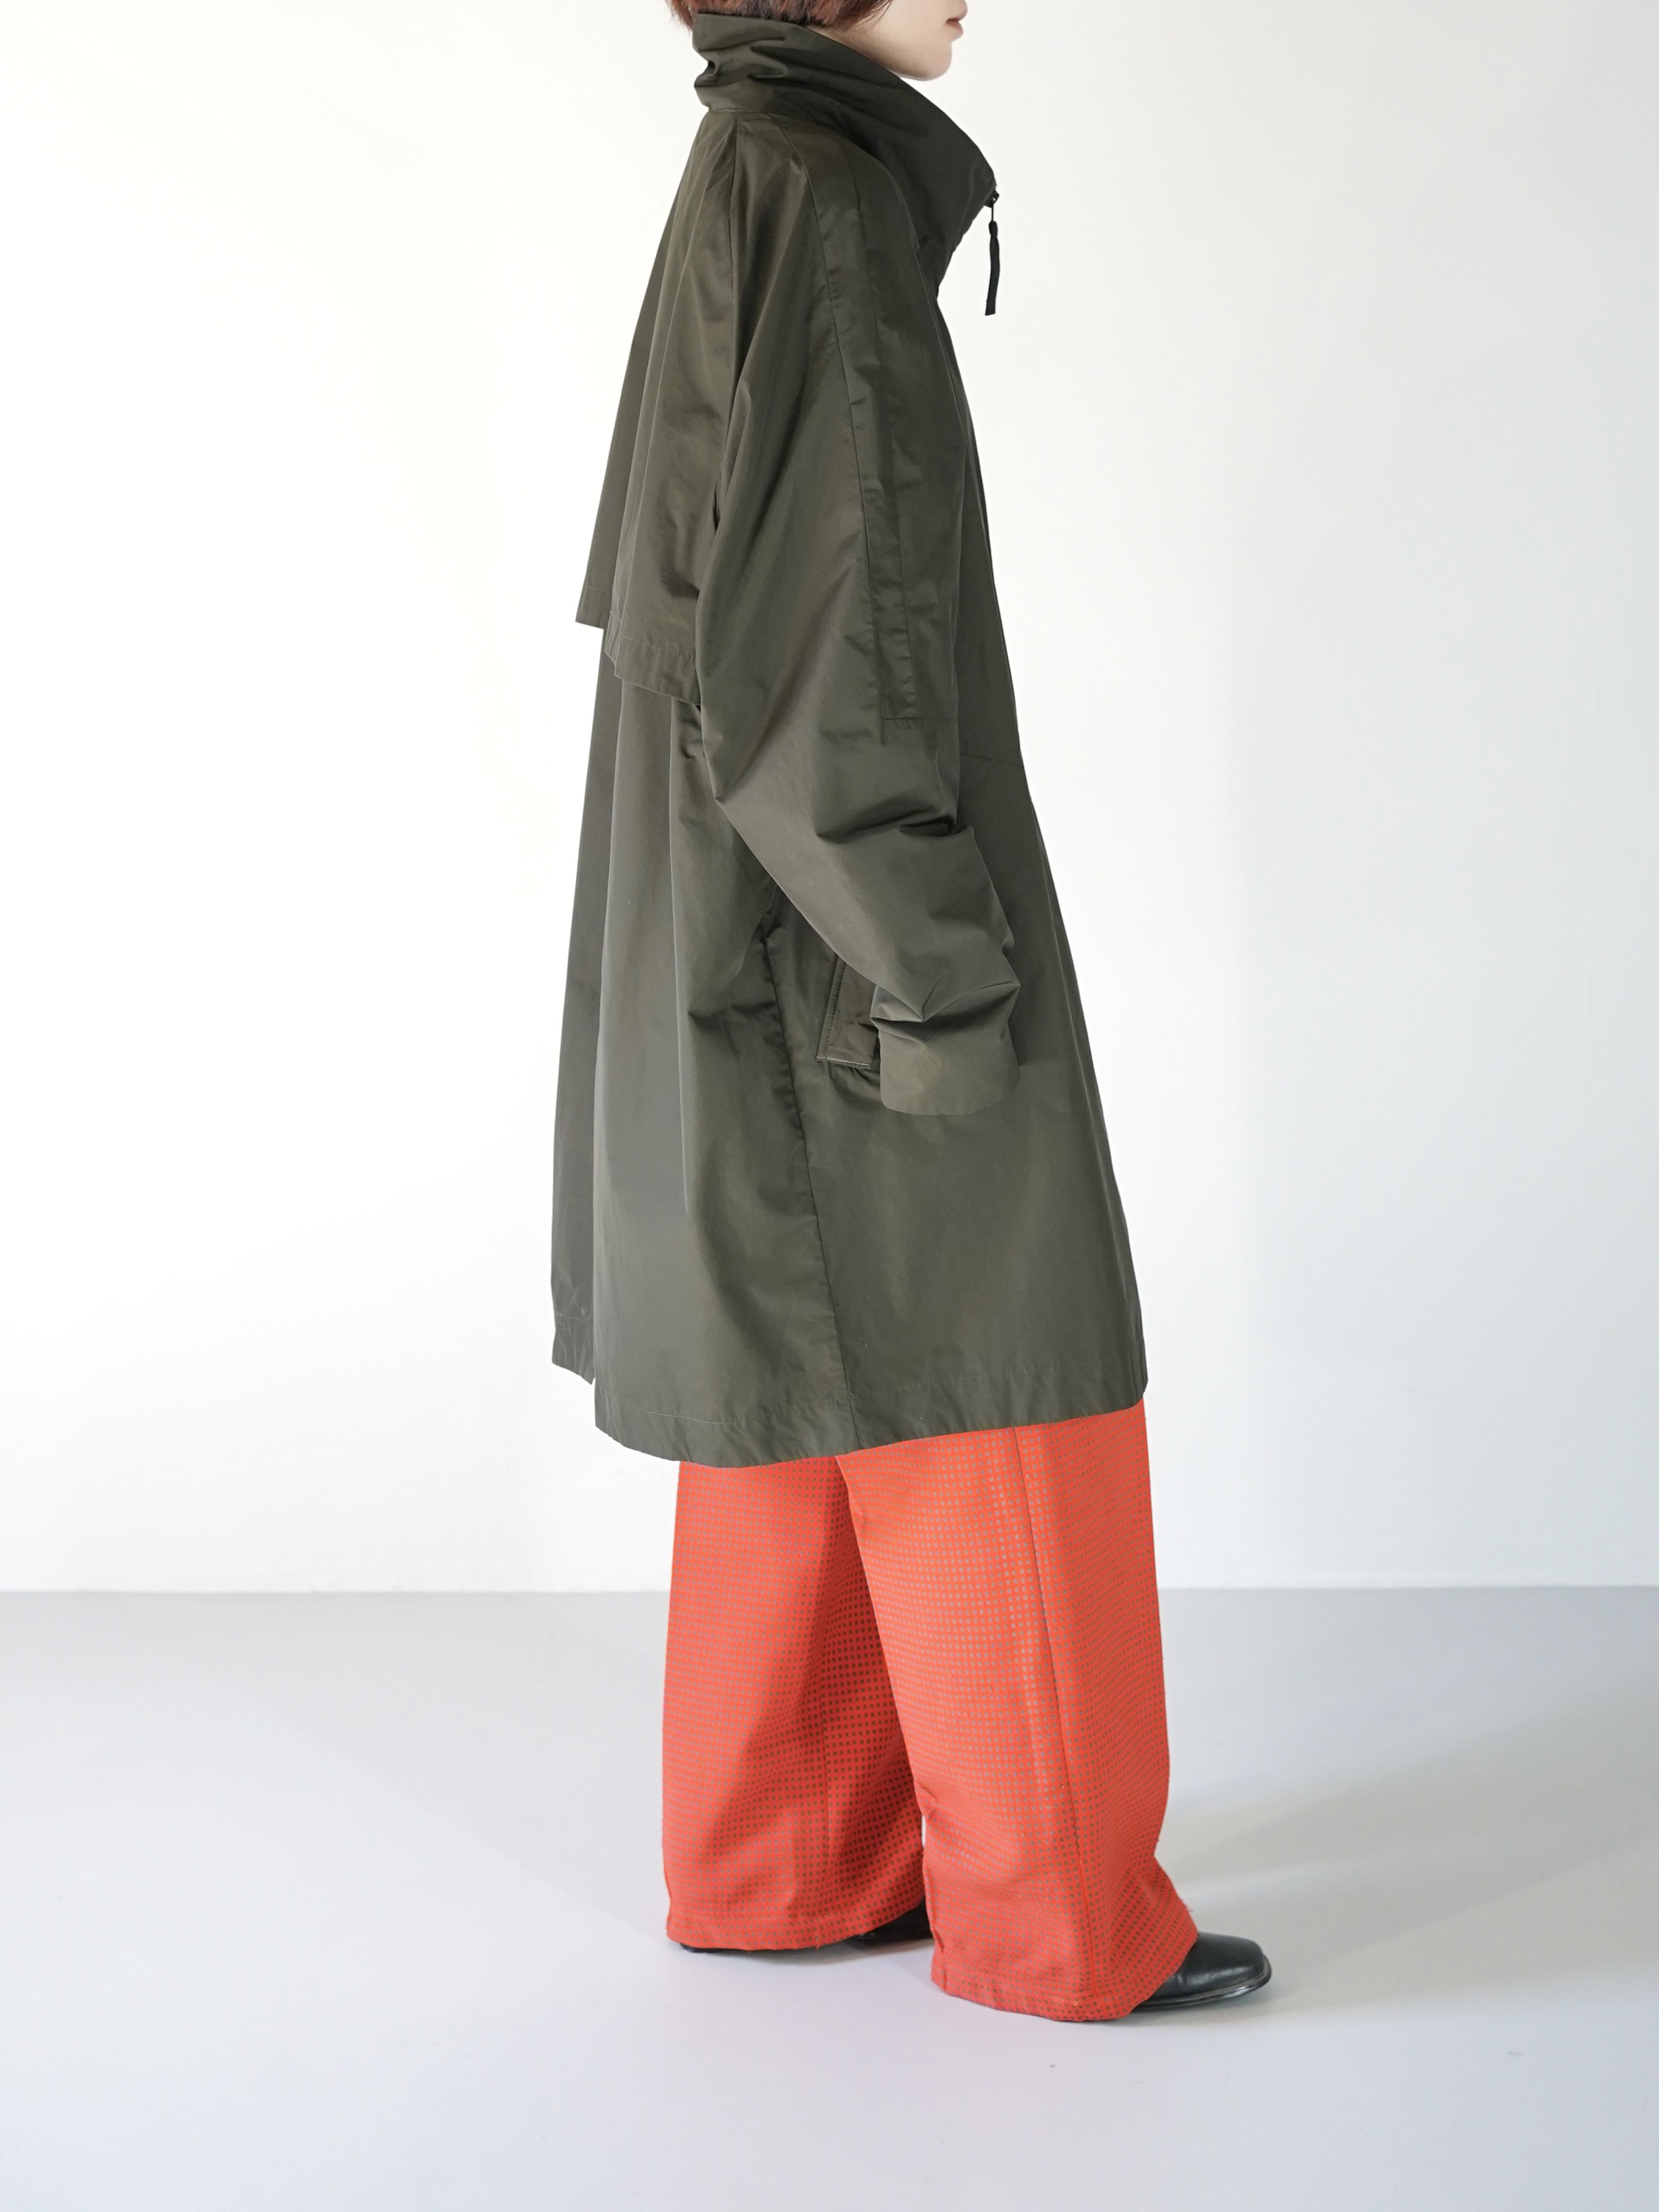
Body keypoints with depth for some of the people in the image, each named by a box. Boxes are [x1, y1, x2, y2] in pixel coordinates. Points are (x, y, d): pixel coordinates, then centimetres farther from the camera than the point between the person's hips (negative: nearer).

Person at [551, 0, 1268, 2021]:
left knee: (819, 1409, 14)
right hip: (846, 930, -10)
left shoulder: (769, 191, 15)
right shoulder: (804, 197, -16)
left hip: (779, 922, 10)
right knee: (984, 1400, -1)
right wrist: (942, 968, -21)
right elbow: (811, 621, -23)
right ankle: (1049, 1913, 12)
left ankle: (776, 1864, 24)